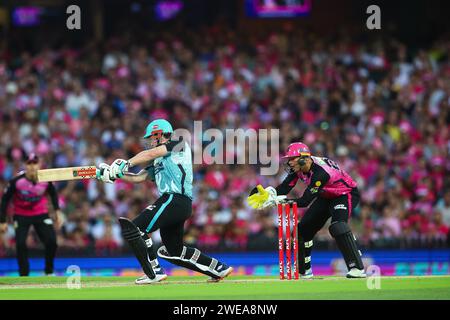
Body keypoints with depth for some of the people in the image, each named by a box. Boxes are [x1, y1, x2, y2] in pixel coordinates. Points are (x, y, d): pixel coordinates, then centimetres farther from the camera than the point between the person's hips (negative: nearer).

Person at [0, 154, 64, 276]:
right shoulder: (16, 181, -22)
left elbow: (53, 193, 8)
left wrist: (58, 211, 0)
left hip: (41, 215, 2)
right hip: (21, 215, -2)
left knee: (51, 241, -12)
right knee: (20, 244, -17)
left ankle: (49, 273, 11)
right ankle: (24, 275, -1)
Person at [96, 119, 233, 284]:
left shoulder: (179, 146, 2)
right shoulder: (157, 161, 27)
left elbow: (151, 154, -11)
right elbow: (138, 177, 19)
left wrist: (126, 163, -17)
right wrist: (114, 173, 7)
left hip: (175, 200, -10)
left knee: (134, 229, -15)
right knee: (174, 251, 17)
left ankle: (154, 272, -14)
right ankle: (219, 269, 21)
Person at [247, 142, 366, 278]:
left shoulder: (320, 172, -38)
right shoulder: (298, 167, -14)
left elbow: (305, 201, -38)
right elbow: (284, 188, -15)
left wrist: (280, 200, -44)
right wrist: (269, 194, -36)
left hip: (346, 194, -9)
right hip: (326, 196, 9)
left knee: (338, 225, -31)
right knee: (304, 227, 4)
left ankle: (357, 268, -30)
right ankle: (304, 271, 18)